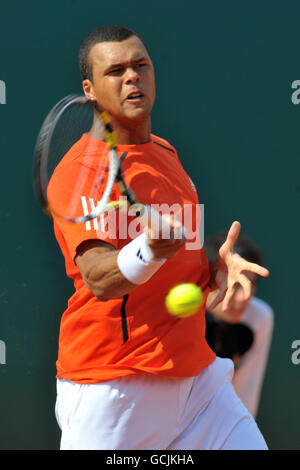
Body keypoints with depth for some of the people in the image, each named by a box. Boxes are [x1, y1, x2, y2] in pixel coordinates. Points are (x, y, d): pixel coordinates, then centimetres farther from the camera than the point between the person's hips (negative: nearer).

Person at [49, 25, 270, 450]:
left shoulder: (165, 153, 13)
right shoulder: (77, 172, -13)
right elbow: (98, 280, -25)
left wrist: (218, 263, 2)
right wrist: (150, 250, -45)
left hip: (196, 371, 7)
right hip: (113, 389, -7)